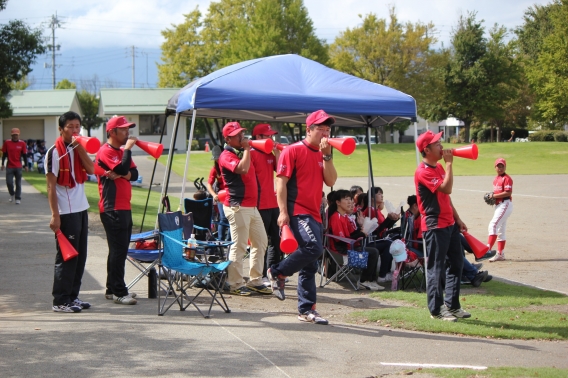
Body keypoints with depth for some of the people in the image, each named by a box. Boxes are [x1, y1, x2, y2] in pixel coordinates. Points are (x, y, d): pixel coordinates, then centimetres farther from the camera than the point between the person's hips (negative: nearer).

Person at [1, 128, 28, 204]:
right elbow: (4, 154, 6)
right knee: (9, 182, -4)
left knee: (18, 183, 3)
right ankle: (12, 194, 23)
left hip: (18, 166, 0)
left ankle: (18, 198, 10)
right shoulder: (7, 143, 1)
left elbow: (24, 155, 5)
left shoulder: (22, 143, 0)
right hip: (9, 166, 0)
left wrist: (25, 165, 3)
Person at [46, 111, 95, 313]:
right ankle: (60, 301, 1)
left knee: (80, 256, 10)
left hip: (81, 210, 7)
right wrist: (55, 215, -18)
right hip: (66, 213, -7)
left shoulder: (77, 149, 12)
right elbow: (51, 186, -12)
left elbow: (91, 170, -2)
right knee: (66, 256, -5)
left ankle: (73, 296, 18)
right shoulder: (55, 152, -9)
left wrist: (79, 147, -8)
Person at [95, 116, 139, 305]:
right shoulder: (105, 151, -10)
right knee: (118, 250, -9)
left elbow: (134, 173, 8)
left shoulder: (121, 152, 18)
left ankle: (112, 289, 20)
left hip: (124, 207, 10)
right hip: (112, 208, -10)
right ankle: (119, 292, -7)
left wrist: (122, 175, -13)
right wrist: (128, 148, -12)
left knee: (119, 250, 13)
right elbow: (123, 168, -24)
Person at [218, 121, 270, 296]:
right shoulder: (227, 155, -10)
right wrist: (246, 149, -17)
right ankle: (236, 284, -2)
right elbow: (242, 169, -26)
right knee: (239, 246, -8)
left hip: (252, 206, 10)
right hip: (238, 206, -10)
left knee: (261, 242, 11)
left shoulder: (242, 153, 18)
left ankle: (255, 281, 18)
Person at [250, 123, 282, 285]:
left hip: (273, 204, 8)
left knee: (276, 240, 12)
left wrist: (277, 153, -1)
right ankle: (261, 276, 3)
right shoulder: (251, 154, -8)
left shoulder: (270, 154, 16)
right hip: (260, 205, -8)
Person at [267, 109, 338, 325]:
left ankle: (306, 309, 14)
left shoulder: (323, 155, 16)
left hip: (314, 214, 8)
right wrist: (283, 211, -16)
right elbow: (281, 181, -9)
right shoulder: (293, 151, -4)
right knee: (314, 248, -25)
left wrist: (327, 155, -5)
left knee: (310, 265, 8)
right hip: (297, 212, -8)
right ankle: (278, 273, -5)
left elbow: (331, 181, 4)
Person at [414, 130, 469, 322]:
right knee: (436, 268, -4)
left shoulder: (439, 167, 14)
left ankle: (452, 305, 21)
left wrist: (457, 219, 18)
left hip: (449, 223, 10)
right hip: (434, 226, -10)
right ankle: (436, 309, 4)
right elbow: (446, 188, -26)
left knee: (457, 263, 13)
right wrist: (449, 163, -20)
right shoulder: (423, 172, -17)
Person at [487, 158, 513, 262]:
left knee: (493, 225, -19)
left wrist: (494, 196, -19)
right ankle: (500, 254, 18)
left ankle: (488, 249, -25)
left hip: (505, 205, -10)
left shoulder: (507, 178, -11)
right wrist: (491, 197, 4)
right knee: (501, 230, 13)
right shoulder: (496, 179, 16)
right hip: (498, 205, 10)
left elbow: (508, 193, -21)